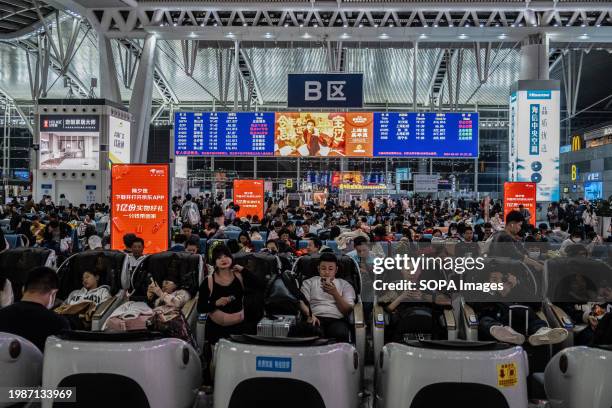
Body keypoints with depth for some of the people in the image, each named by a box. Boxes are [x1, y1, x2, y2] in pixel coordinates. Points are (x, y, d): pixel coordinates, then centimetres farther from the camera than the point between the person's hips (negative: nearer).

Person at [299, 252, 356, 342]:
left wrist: (335, 293, -6)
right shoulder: (309, 282, 22)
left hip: (337, 320, 0)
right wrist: (310, 315, -15)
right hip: (316, 319, 0)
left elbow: (348, 311, 8)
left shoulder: (345, 285, 20)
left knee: (341, 333, -35)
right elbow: (302, 302, 7)